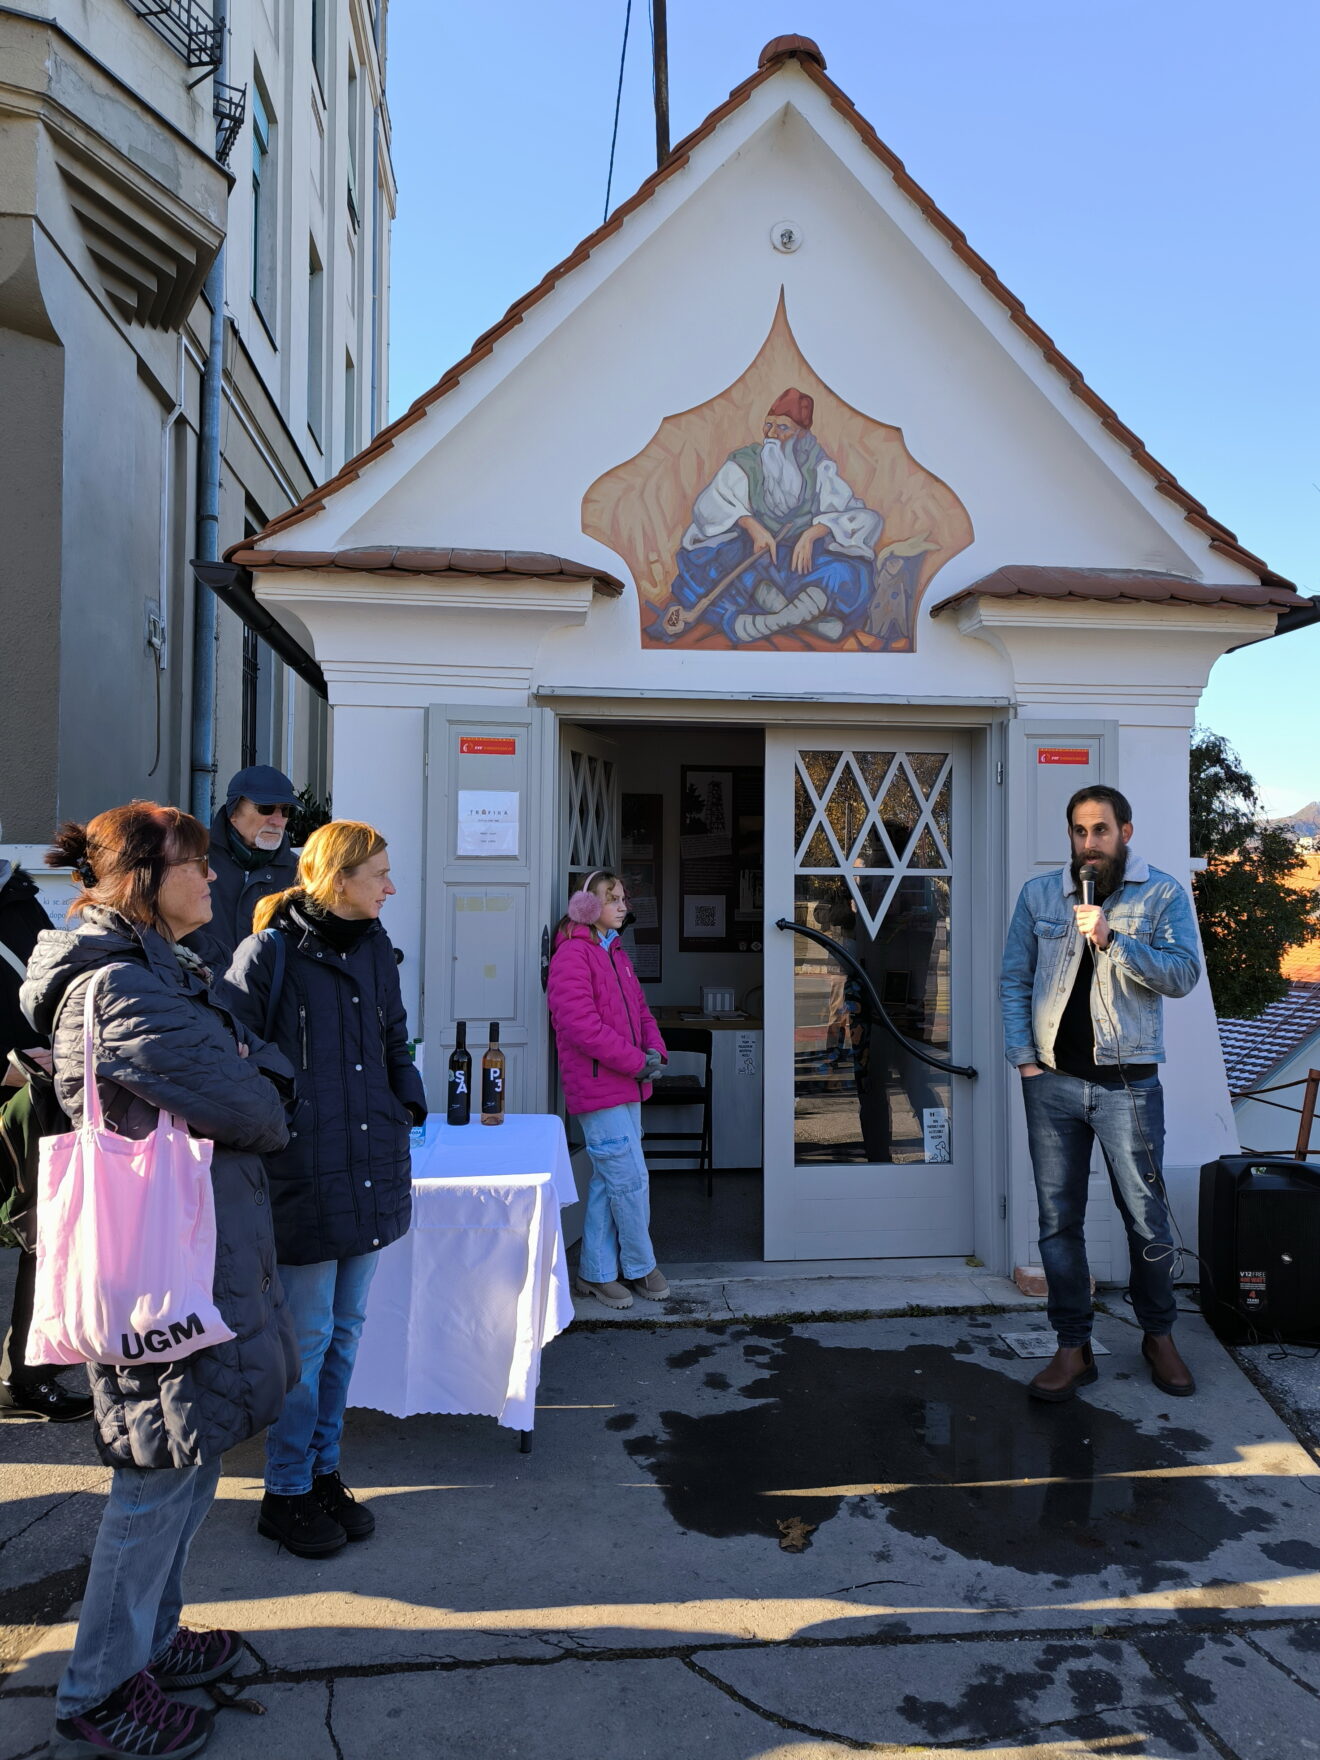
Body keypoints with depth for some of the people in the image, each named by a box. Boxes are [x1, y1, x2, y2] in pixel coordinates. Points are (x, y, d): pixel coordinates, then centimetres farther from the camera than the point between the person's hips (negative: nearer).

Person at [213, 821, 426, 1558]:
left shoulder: (376, 950, 9)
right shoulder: (268, 955, -10)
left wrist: (408, 1111, 12)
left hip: (371, 1173, 6)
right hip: (304, 1179, -6)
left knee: (346, 1330, 16)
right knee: (308, 1336, 4)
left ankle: (324, 1470, 32)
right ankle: (286, 1492, 23)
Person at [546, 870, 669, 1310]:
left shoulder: (616, 954, 16)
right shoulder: (572, 954, -14)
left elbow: (639, 1010, 21)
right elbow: (581, 1025, -22)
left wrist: (654, 1049, 1)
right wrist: (636, 1062, -17)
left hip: (625, 1086, 9)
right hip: (597, 1088, -9)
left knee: (608, 1182, 14)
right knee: (632, 1180, -3)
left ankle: (595, 1272, 24)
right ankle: (640, 1268, 16)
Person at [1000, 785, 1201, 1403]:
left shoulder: (1163, 894, 1)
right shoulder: (1038, 895, 7)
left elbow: (1183, 974, -11)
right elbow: (1013, 980, 7)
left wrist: (1112, 939, -22)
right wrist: (1023, 1058, -1)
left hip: (1128, 1083, -2)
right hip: (1052, 1081, 2)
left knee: (1148, 1220, 5)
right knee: (1058, 1222, 7)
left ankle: (1158, 1336, 28)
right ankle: (1073, 1348, 19)